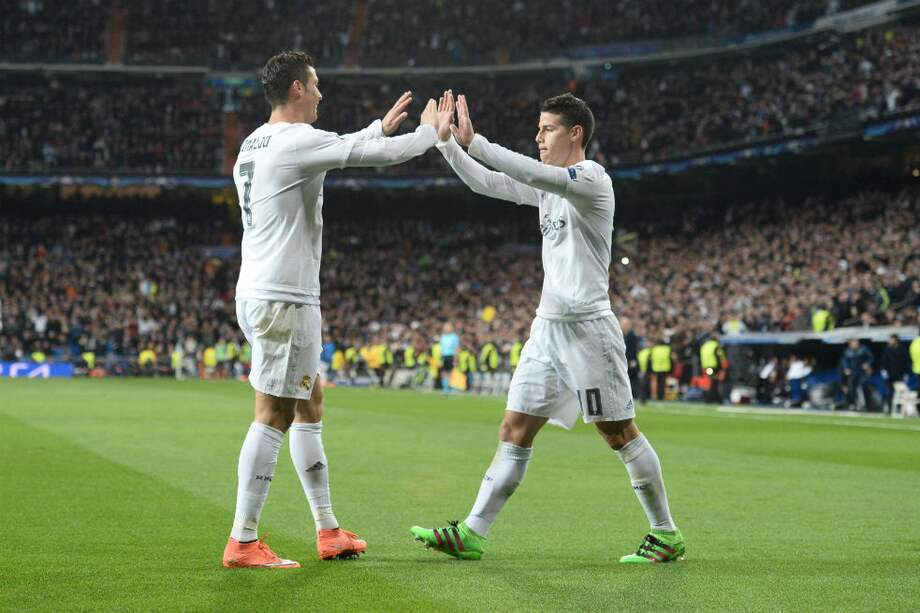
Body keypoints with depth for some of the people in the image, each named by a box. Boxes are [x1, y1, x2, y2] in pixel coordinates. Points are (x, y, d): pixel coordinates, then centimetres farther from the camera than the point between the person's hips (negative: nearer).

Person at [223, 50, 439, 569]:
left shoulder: (255, 144, 15)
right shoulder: (295, 140, -14)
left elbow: (342, 149, 32)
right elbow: (377, 154, -11)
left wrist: (382, 126, 33)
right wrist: (430, 132, 6)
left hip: (260, 295, 10)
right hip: (283, 298, -10)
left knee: (310, 402, 16)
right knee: (274, 416, -7)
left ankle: (329, 531, 21)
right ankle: (243, 542, -5)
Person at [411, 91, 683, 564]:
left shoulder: (591, 178, -10)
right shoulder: (548, 186, 15)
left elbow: (534, 174, -26)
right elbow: (486, 183, 18)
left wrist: (472, 141, -25)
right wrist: (446, 141, 6)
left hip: (587, 326, -8)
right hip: (548, 327, 8)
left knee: (619, 432, -1)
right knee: (514, 431, 4)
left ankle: (666, 534, 11)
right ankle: (472, 533, 3)